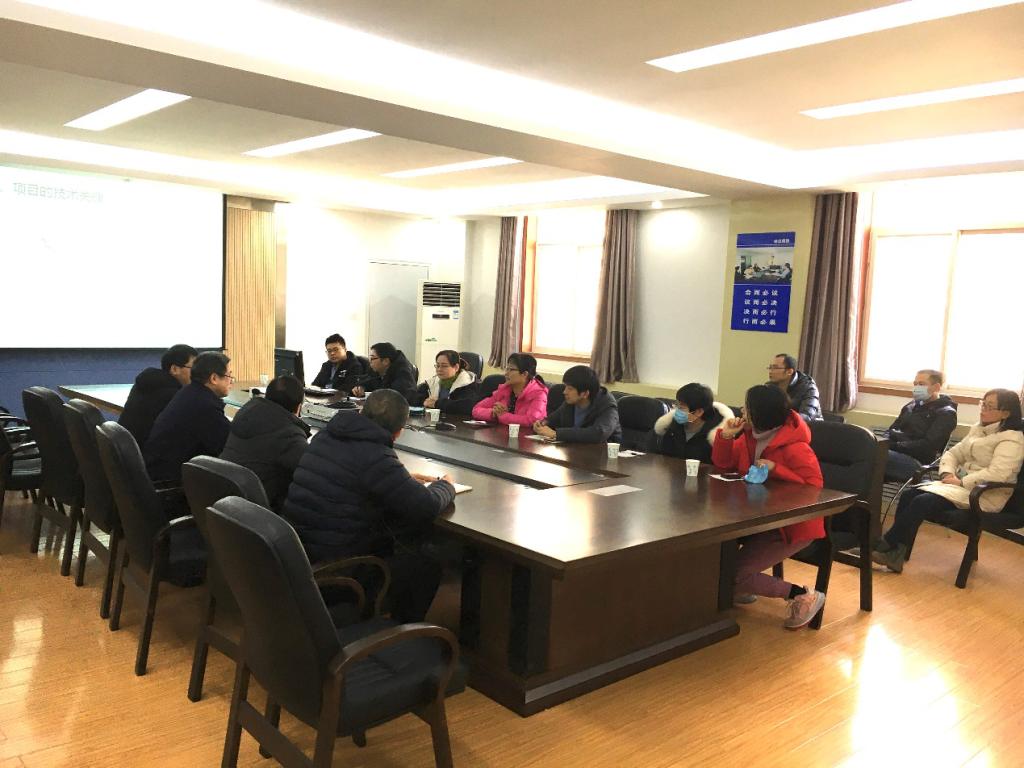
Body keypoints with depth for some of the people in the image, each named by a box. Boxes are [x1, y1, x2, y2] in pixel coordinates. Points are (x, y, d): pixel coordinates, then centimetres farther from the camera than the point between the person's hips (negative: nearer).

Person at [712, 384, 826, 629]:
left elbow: (814, 487, -23)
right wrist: (726, 436, -6)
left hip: (793, 525, -9)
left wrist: (775, 469, -29)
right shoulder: (750, 437, 2)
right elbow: (723, 464, 11)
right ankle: (740, 589, 19)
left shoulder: (794, 448, -23)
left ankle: (803, 595, -1)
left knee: (734, 574, -16)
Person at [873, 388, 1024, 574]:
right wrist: (948, 474, -4)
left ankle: (884, 546, -18)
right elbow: (952, 453, 16)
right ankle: (896, 554, -22)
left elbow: (997, 474, -22)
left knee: (922, 502, -27)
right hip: (961, 485, 8)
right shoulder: (977, 429, 17)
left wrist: (961, 482, -18)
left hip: (983, 495, -8)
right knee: (908, 495, -16)